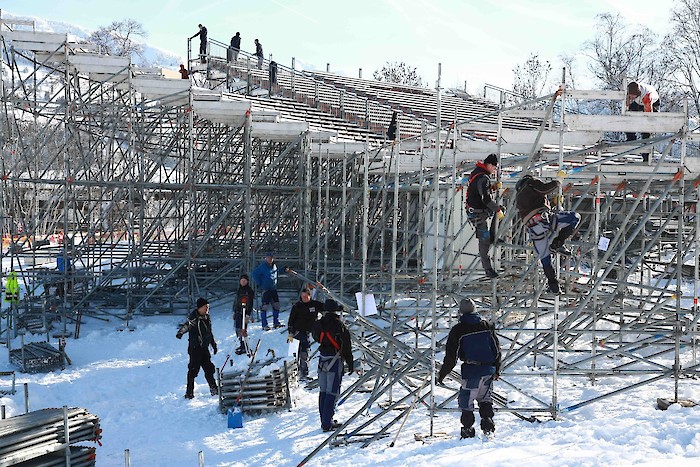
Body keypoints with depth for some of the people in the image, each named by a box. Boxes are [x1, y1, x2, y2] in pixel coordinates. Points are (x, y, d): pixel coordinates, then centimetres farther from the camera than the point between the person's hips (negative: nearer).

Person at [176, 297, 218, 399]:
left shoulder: (206, 317, 12)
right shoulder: (194, 317, -11)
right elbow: (187, 325, -23)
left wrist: (213, 344, 26)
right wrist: (180, 332, -43)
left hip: (204, 348, 7)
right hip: (195, 348, -7)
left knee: (209, 368, 12)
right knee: (193, 370, -4)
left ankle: (214, 389, 22)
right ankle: (189, 392, 3)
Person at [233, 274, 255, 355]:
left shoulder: (249, 291, -10)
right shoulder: (239, 290, 14)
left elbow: (250, 304, -13)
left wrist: (248, 315, -18)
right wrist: (234, 312, 21)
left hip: (244, 312, -8)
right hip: (238, 312, 8)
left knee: (242, 329, -11)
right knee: (237, 329, 10)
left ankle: (244, 348, -4)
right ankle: (242, 345, 23)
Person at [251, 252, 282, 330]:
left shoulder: (274, 266, 11)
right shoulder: (262, 266, -12)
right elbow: (255, 274, -13)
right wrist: (260, 284, -12)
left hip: (273, 289, 7)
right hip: (266, 289, -7)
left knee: (276, 305, 10)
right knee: (265, 306, -6)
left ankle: (276, 322, 22)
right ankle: (264, 325, 0)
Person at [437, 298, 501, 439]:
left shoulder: (458, 330, -9)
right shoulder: (487, 326, 5)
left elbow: (451, 356, -8)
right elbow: (497, 349, 11)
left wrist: (442, 374, 1)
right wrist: (497, 369, 23)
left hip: (471, 370, -5)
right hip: (489, 369, 5)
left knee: (466, 401, 6)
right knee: (484, 397, 23)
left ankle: (468, 430, 9)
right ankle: (488, 423, 17)